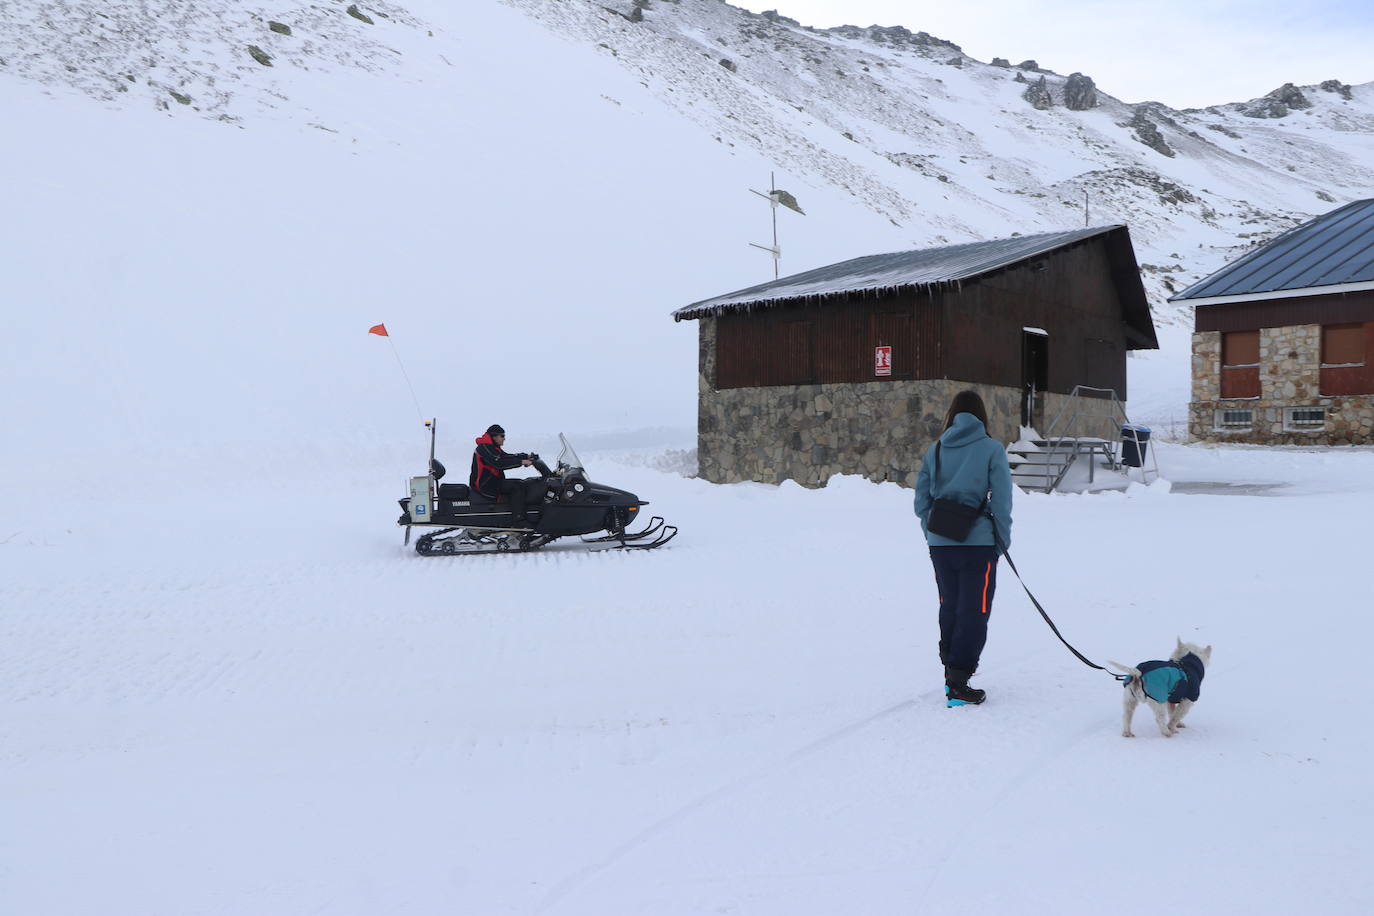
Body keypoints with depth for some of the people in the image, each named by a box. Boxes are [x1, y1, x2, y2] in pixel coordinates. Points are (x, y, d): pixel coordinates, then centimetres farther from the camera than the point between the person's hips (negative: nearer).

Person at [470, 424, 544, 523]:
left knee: (523, 484, 5)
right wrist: (521, 462, -31)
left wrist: (526, 456, 1)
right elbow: (499, 464, -29)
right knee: (517, 487, -23)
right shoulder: (484, 448, -17)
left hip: (495, 481, 11)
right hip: (485, 484, -11)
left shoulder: (493, 447, 18)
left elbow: (506, 457, 15)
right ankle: (519, 519, -30)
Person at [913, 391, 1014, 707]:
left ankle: (950, 672, 28)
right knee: (974, 611, 2)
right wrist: (1003, 539, 4)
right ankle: (958, 686, -1)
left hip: (940, 545, 4)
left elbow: (921, 500, 6)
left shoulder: (935, 450, 7)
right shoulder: (991, 449, -4)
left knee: (950, 607, 18)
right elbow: (1001, 500, -6)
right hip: (978, 542, -4)